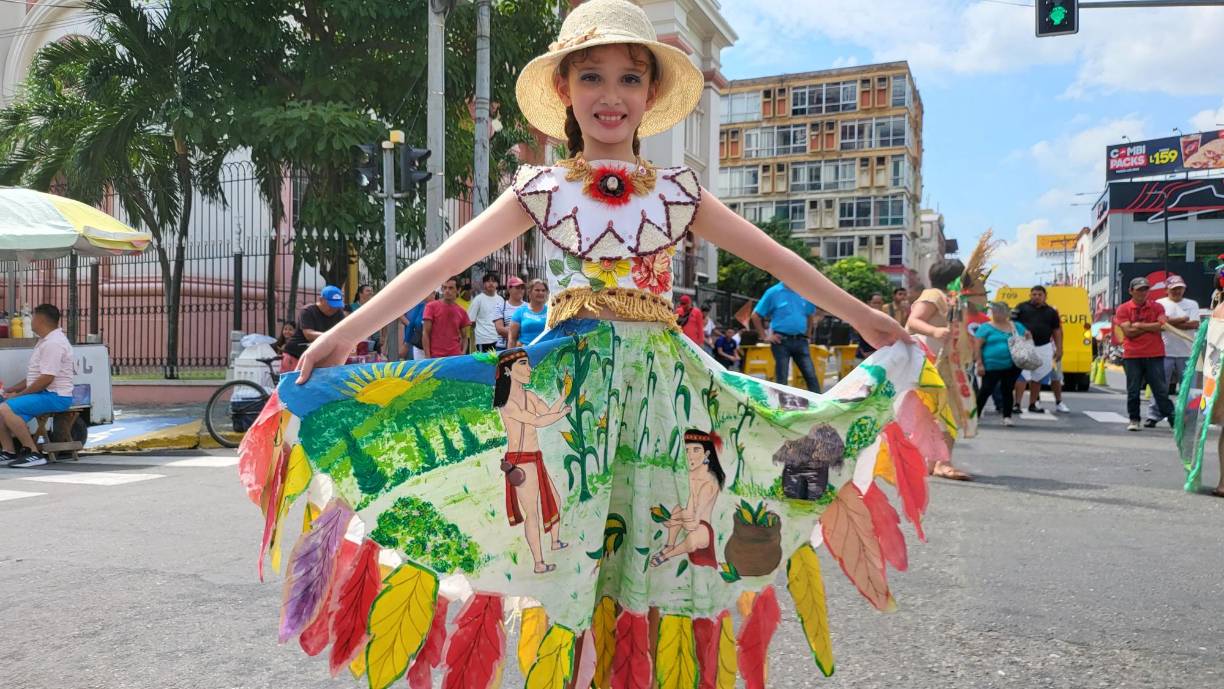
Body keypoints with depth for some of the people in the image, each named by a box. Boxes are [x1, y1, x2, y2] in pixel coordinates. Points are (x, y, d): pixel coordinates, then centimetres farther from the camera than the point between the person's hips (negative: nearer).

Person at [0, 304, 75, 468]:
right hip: (43, 393, 11)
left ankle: (34, 453, -20)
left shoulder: (53, 343, -17)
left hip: (55, 396, -11)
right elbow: (35, 375, 25)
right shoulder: (45, 341, 20)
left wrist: (19, 394, -14)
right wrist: (13, 389, 14)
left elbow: (46, 379, -23)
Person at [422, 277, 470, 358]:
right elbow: (425, 333, -3)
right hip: (435, 357, -3)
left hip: (455, 357, 3)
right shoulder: (431, 307, 0)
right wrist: (428, 357, -10)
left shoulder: (462, 312, 9)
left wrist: (463, 354, -2)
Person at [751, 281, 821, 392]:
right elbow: (755, 316, -1)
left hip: (800, 341, 4)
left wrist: (808, 335, 15)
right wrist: (764, 337, -2)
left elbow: (811, 315, 24)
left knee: (811, 376, -1)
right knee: (781, 379, 0)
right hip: (781, 341, -3)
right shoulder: (773, 292, -4)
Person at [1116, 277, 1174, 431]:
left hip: (1154, 355, 1)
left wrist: (1140, 325, -9)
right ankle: (1134, 420, 13)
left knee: (1161, 390, 3)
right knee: (1133, 391, 4)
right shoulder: (1123, 309, 2)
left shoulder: (1156, 307, 8)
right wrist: (1152, 327, -6)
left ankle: (1173, 419, 8)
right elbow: (1128, 332, -10)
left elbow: (1163, 325, -9)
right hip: (1132, 356, -1)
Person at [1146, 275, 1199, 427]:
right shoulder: (1159, 304, 7)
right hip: (1165, 352, -1)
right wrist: (1183, 320, -10)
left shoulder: (1192, 304, 10)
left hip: (1187, 353, 1)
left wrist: (1170, 323, -11)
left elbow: (1194, 324, -5)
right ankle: (1153, 416, 1)